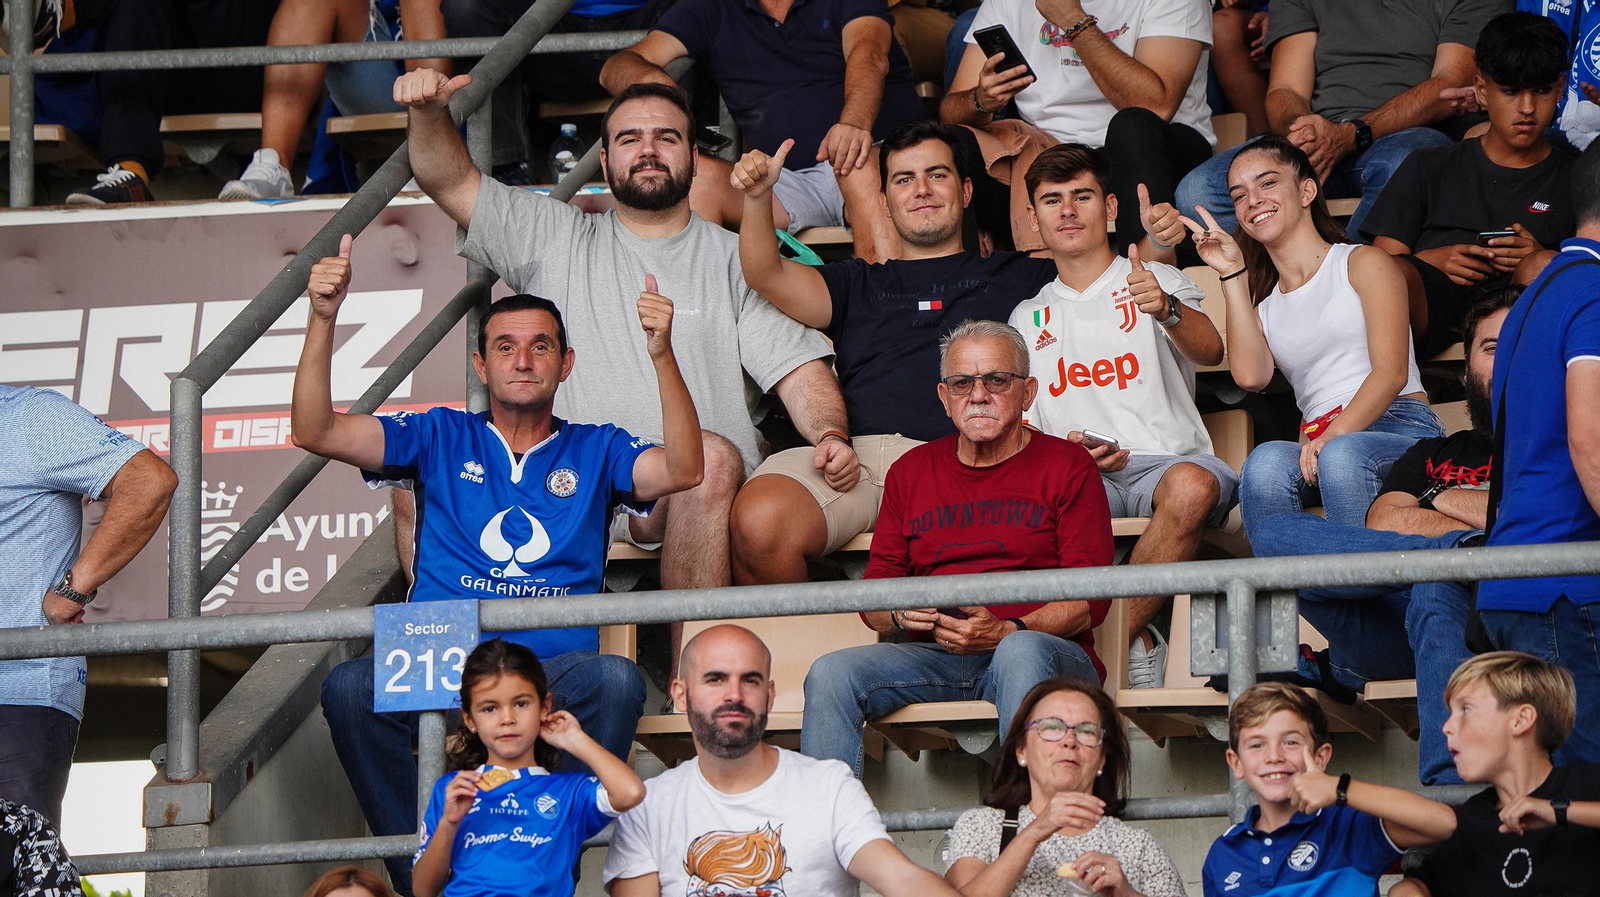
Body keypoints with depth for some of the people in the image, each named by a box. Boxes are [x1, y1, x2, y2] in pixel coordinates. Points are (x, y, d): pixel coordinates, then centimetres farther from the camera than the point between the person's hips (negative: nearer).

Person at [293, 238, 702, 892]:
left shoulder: (596, 450, 19)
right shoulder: (442, 439, 19)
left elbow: (683, 470, -1)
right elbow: (316, 432, 9)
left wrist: (662, 354, -14)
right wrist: (323, 319, -4)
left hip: (554, 673, 0)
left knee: (617, 681, -35)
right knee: (348, 687, -32)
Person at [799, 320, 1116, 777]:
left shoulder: (1067, 465, 8)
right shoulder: (912, 471, 20)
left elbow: (1090, 601, -1)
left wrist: (1004, 632, -19)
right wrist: (899, 614, -8)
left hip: (1048, 647, -3)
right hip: (934, 655, 3)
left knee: (1022, 653, -39)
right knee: (831, 674, -23)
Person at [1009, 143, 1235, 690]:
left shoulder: (1157, 283, 14)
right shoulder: (1028, 318, 24)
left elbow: (1210, 351, -7)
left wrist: (1165, 310, -30)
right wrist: (1063, 450, -4)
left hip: (1167, 459, -2)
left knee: (1193, 486, -39)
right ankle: (1135, 644, -26)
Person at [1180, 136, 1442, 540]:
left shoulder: (1363, 264, 12)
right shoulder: (1262, 301, 27)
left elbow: (1391, 371, -3)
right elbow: (1251, 375, 3)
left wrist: (1334, 436, -19)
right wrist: (1233, 275, 10)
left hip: (1401, 429, -3)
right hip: (1321, 442, 3)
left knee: (1342, 455, -39)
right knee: (1266, 463, -33)